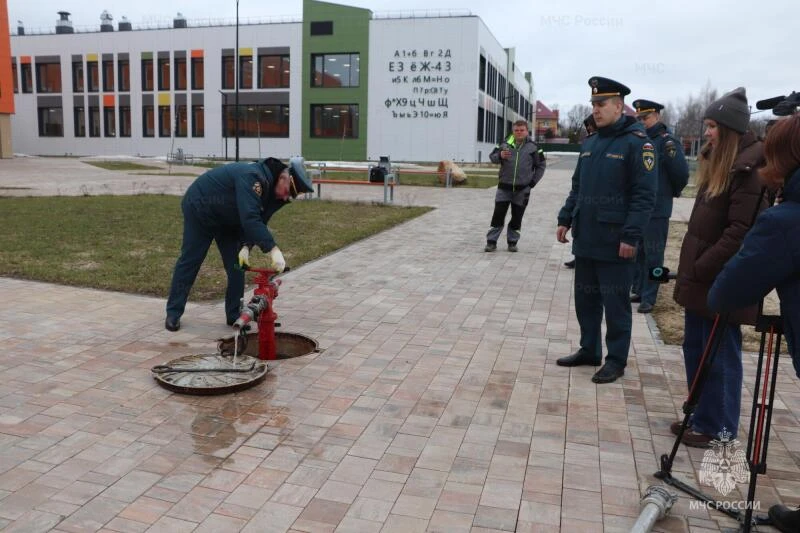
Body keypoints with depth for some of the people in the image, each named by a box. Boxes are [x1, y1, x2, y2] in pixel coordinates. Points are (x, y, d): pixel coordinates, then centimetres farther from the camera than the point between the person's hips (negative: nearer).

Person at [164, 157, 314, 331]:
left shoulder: (274, 191, -10)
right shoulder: (253, 177, -38)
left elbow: (259, 222, -9)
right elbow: (250, 218, -48)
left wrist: (246, 246, -26)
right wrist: (274, 250, -54)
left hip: (226, 218, 8)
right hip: (199, 208, -8)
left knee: (237, 264, 0)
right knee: (190, 261, -1)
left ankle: (235, 315, 8)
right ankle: (173, 313, 13)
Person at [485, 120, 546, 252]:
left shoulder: (533, 147, 1)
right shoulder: (506, 144, 0)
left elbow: (541, 165, 9)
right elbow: (492, 157, 3)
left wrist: (533, 181, 2)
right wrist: (500, 155, -19)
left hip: (522, 189, 0)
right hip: (504, 187, 0)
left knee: (517, 217, 7)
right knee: (498, 215, -2)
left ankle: (512, 242, 19)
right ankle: (491, 241, 4)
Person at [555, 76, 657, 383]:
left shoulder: (636, 143, -9)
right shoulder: (590, 143, 13)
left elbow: (644, 195, -14)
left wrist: (631, 235, -19)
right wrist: (566, 219, 11)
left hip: (614, 243, -7)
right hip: (585, 239, 7)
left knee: (615, 303, 2)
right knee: (585, 298, 14)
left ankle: (616, 360, 15)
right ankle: (589, 350, 28)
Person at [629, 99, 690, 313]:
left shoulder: (667, 141, -10)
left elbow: (681, 173, -11)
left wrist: (670, 193, 4)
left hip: (656, 210, -6)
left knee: (653, 255, 1)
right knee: (636, 252, 13)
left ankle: (649, 298, 8)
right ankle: (639, 291, 25)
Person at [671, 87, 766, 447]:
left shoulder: (748, 171, -16)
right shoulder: (718, 164, 15)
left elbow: (740, 232, -21)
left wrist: (701, 269, -18)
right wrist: (691, 269, 13)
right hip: (700, 278, 9)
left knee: (720, 357, 3)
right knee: (694, 349, 15)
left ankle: (718, 429, 16)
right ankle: (699, 417, 29)